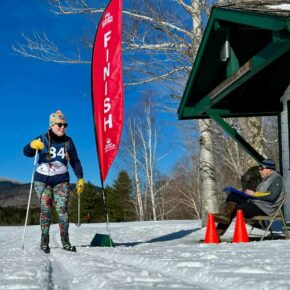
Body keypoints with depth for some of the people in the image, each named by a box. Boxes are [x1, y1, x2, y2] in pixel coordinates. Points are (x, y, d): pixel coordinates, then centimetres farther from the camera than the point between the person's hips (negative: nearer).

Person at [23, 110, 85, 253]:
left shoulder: (68, 141, 5)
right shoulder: (43, 139, -4)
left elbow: (75, 161, 10)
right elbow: (27, 152, -14)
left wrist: (80, 178, 1)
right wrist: (33, 145, -37)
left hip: (61, 180, 2)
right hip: (42, 179, -2)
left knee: (62, 209, -7)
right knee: (46, 209, -7)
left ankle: (65, 241, -5)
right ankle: (44, 241, -2)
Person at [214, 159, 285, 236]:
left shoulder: (277, 179, -6)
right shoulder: (266, 179, 24)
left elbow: (272, 197, -20)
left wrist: (254, 194, -15)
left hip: (265, 209, -10)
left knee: (236, 209, -27)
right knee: (232, 196, -6)